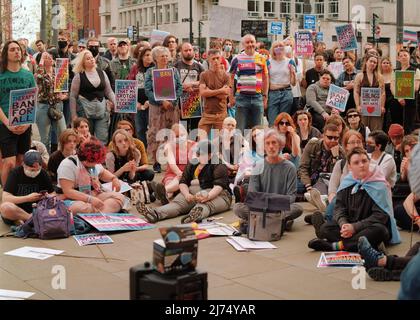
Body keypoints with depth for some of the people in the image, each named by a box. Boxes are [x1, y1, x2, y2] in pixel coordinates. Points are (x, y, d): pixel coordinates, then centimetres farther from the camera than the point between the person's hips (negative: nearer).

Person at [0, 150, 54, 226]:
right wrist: (28, 198, -24)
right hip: (15, 211, -3)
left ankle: (20, 221, -22)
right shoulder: (15, 173, -9)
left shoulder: (43, 174, 0)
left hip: (35, 210, 3)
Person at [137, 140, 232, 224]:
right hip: (194, 193, 5)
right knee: (178, 202, -24)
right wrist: (187, 194, -14)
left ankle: (198, 214, -75)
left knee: (206, 204, -39)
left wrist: (207, 197, -36)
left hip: (218, 195, -4)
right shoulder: (192, 164, 14)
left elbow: (218, 186, -17)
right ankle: (156, 214, -51)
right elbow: (183, 182, 9)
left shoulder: (219, 166, -4)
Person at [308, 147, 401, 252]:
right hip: (350, 226, 3)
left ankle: (335, 245, -30)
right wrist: (343, 223, -22)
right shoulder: (347, 183, 4)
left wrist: (354, 227, -25)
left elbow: (380, 215, -16)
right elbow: (339, 207, 1)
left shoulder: (379, 185, -9)